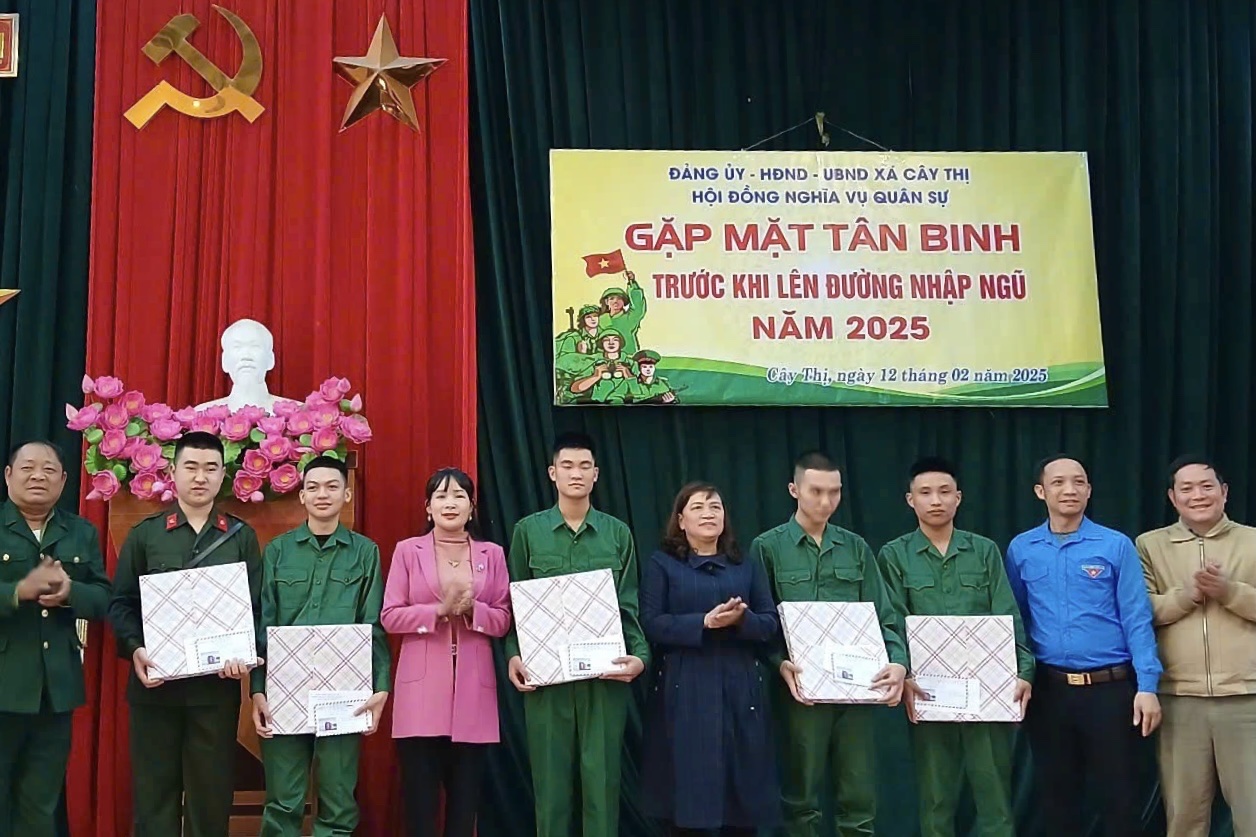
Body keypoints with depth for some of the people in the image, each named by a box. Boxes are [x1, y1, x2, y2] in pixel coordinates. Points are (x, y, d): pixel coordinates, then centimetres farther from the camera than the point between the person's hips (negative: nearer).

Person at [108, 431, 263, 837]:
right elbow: (121, 602, 4)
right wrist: (135, 649, -13)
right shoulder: (144, 534, 8)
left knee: (212, 790, 5)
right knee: (153, 789, 5)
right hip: (154, 682, 0)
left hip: (218, 684, 0)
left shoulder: (242, 536, 8)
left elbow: (258, 605, 4)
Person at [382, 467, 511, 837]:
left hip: (473, 687, 2)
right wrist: (439, 610, -14)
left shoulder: (492, 554, 9)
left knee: (466, 794, 6)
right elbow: (390, 616, -1)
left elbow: (503, 620, 5)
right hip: (422, 686, -2)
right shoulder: (407, 550, 4)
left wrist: (471, 609, -13)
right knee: (420, 794, -1)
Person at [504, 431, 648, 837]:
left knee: (602, 777, 3)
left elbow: (628, 605, 6)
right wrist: (513, 655, -7)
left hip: (605, 673, 0)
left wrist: (639, 655, -8)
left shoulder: (618, 533, 8)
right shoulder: (528, 531, 5)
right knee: (551, 778, 5)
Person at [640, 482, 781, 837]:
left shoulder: (748, 566, 14)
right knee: (687, 795, -3)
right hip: (685, 692, -3)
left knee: (745, 796, 3)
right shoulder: (661, 565, 5)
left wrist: (741, 618, -14)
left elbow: (771, 623, 7)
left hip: (740, 691, 3)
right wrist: (704, 622, -18)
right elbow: (651, 624, -6)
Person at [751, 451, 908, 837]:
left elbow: (882, 615, 7)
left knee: (860, 794, 5)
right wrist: (780, 663, -19)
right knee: (801, 794, 6)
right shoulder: (768, 547, 2)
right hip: (802, 686, -3)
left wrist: (898, 661, -10)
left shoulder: (856, 547, 11)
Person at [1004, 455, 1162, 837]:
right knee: (1056, 796, 13)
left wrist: (1147, 686, -12)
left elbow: (1137, 619, -5)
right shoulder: (1021, 549, 5)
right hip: (1048, 689, 2)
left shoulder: (1116, 546, -2)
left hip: (1110, 687, -2)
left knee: (1120, 796, 2)